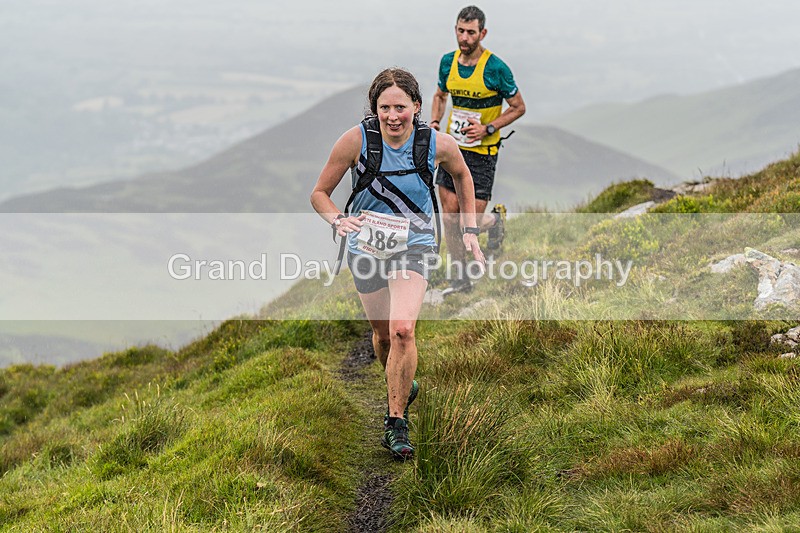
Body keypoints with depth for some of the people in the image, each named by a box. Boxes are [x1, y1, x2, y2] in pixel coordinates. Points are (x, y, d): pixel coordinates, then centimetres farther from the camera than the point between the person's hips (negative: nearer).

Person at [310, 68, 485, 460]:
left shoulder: (437, 144, -14)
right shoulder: (356, 140, -16)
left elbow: (462, 175, 10)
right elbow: (320, 193, -6)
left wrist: (470, 230, 7)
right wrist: (338, 220, -27)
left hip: (414, 245, -1)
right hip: (366, 246, 1)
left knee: (402, 330, -22)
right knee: (382, 334, 13)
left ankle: (396, 423, -10)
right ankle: (402, 388, 46)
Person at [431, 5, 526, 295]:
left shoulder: (496, 68, -14)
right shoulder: (448, 62, 1)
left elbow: (518, 107, -4)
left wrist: (488, 129, -16)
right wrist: (434, 122, 2)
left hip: (481, 153, -4)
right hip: (451, 149, 4)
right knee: (449, 218, 0)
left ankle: (497, 219, 29)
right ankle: (460, 277, 14)